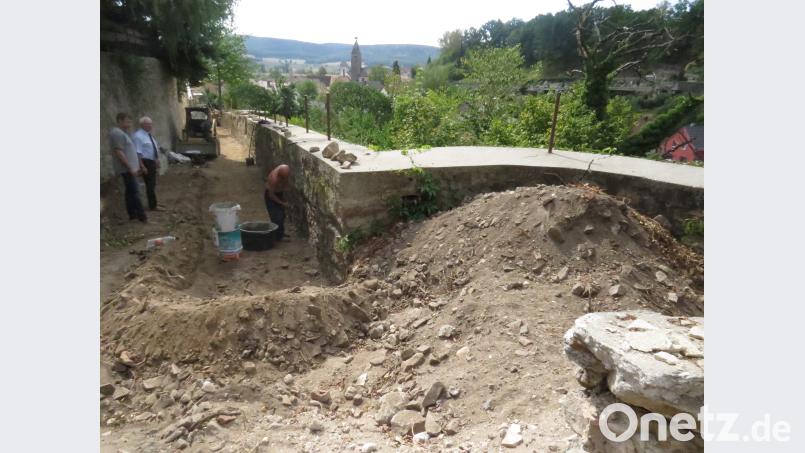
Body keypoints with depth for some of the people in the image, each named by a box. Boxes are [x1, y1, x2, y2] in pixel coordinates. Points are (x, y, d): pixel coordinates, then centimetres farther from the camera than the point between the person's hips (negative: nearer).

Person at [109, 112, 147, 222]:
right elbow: (118, 152, -21)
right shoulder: (117, 133, -14)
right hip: (126, 168, -10)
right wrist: (130, 167, -22)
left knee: (130, 192, 12)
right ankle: (141, 215, -8)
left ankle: (132, 214, 17)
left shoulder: (122, 133, 18)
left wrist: (134, 166, 21)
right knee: (134, 192, -9)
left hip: (128, 168, 10)